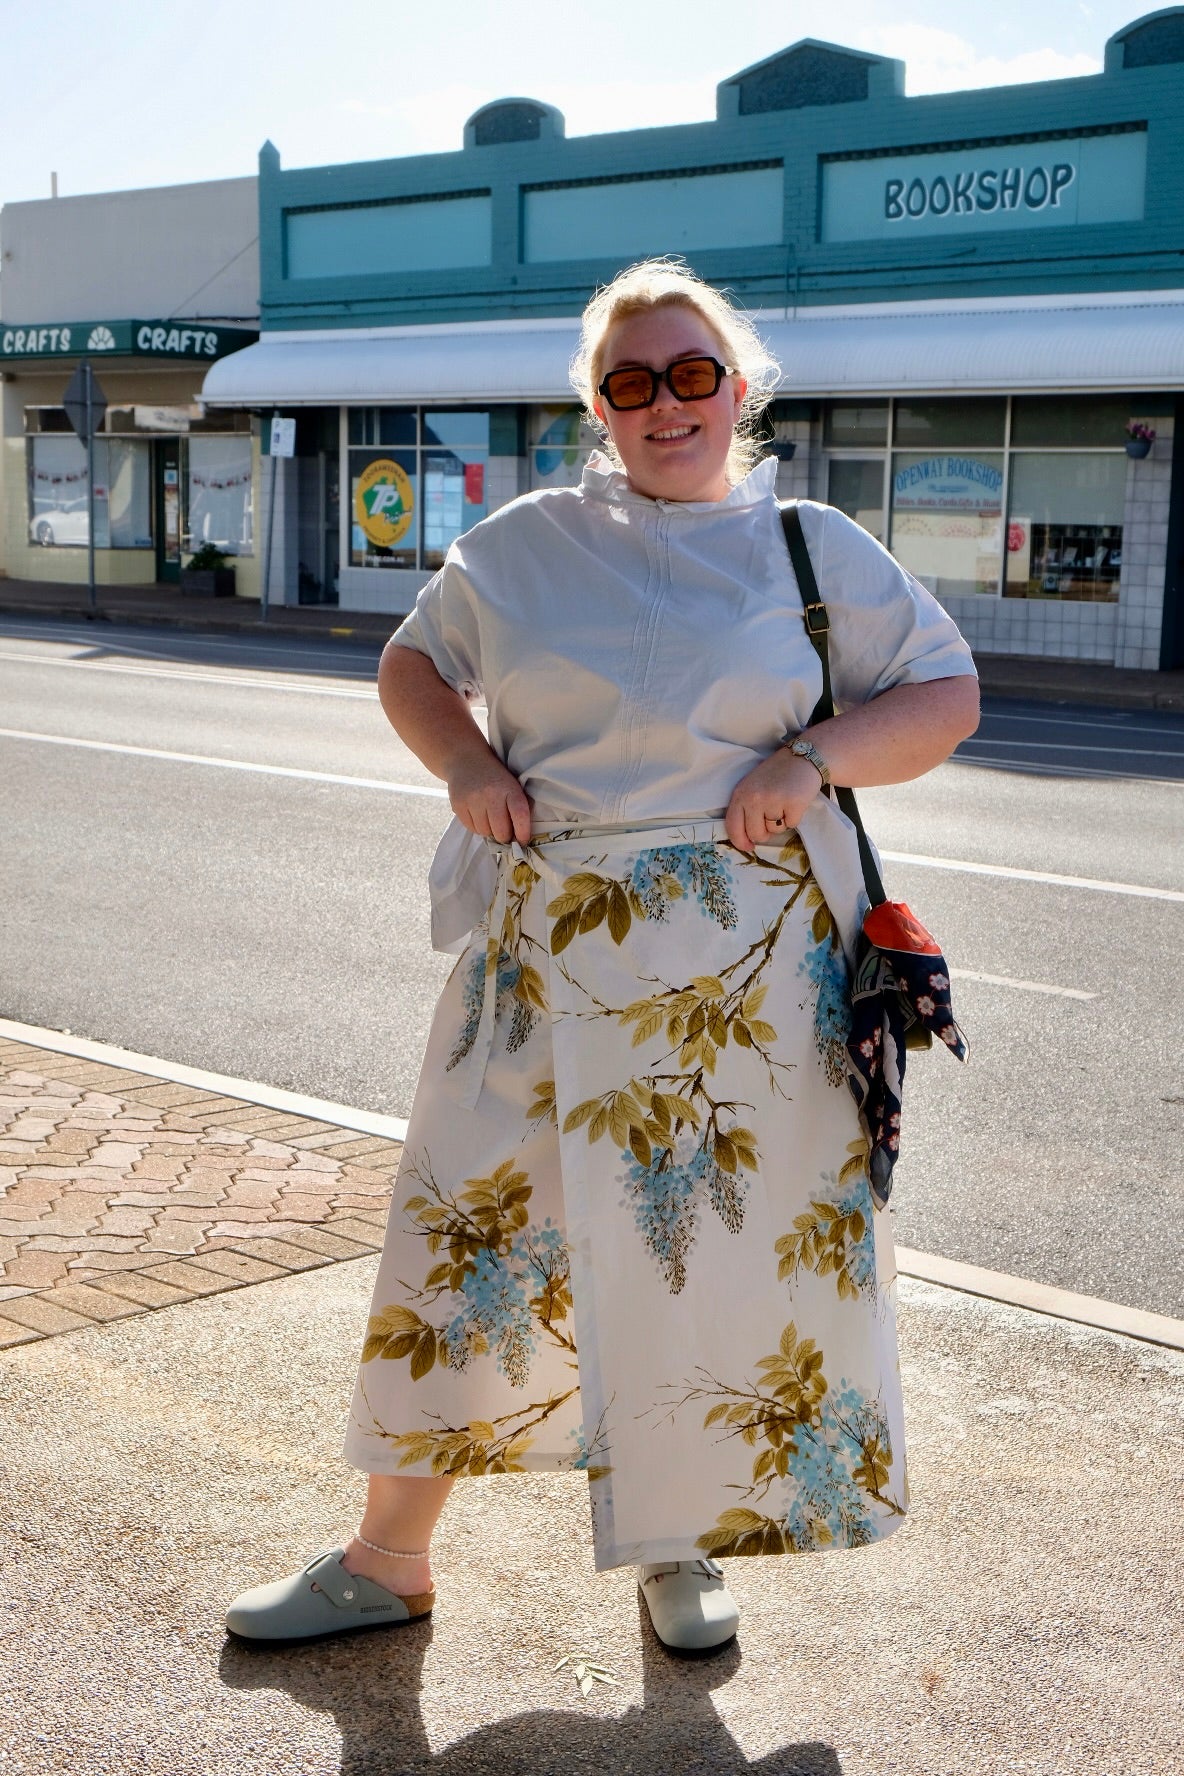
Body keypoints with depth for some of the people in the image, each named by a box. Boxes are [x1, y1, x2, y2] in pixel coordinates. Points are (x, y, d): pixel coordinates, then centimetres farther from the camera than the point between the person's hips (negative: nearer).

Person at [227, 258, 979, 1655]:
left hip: (747, 963, -1)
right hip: (544, 946, 1)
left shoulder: (816, 551, 4)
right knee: (472, 1226, 4)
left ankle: (677, 1548, 28)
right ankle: (389, 1558, 20)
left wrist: (812, 761, -11)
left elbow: (947, 696, 6)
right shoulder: (528, 543, 8)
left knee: (724, 1246, 5)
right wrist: (463, 763, -3)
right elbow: (411, 663, 18)